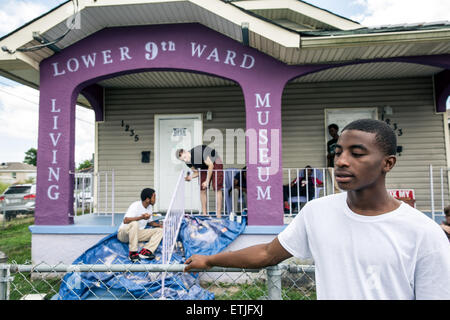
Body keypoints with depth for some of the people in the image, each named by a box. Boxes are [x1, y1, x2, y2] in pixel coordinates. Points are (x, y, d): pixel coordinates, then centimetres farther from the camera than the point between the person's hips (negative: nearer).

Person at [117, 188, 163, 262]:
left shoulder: (150, 207, 6)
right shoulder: (135, 205, -19)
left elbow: (149, 222, 19)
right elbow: (125, 221, -31)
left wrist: (159, 224, 0)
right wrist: (141, 217, -40)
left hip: (137, 234, 7)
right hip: (123, 233, -7)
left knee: (160, 230, -7)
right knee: (134, 223, -39)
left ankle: (145, 251, -25)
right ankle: (132, 253, -30)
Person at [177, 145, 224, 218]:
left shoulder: (199, 152, -35)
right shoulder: (188, 162, -12)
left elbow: (211, 165, -26)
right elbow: (196, 172, 0)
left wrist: (207, 181, -22)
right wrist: (191, 177, -24)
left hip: (215, 163, -7)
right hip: (204, 167, 7)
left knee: (217, 189, -14)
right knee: (202, 189, -1)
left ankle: (218, 214, -11)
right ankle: (204, 213, 7)